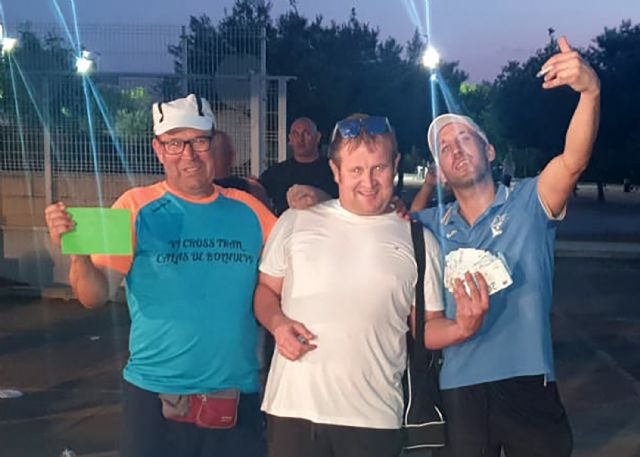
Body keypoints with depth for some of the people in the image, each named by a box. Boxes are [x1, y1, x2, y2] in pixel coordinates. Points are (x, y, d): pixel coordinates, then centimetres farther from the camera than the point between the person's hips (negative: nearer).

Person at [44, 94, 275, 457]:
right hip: (155, 395, -2)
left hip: (240, 392, 2)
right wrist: (78, 253, -28)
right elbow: (96, 296, -9)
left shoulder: (247, 209, 2)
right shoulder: (137, 208, -4)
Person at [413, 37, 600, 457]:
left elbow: (574, 160, -20)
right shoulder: (433, 225, 8)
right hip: (458, 389, 3)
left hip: (527, 385, -2)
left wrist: (590, 91, -37)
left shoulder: (529, 203, -2)